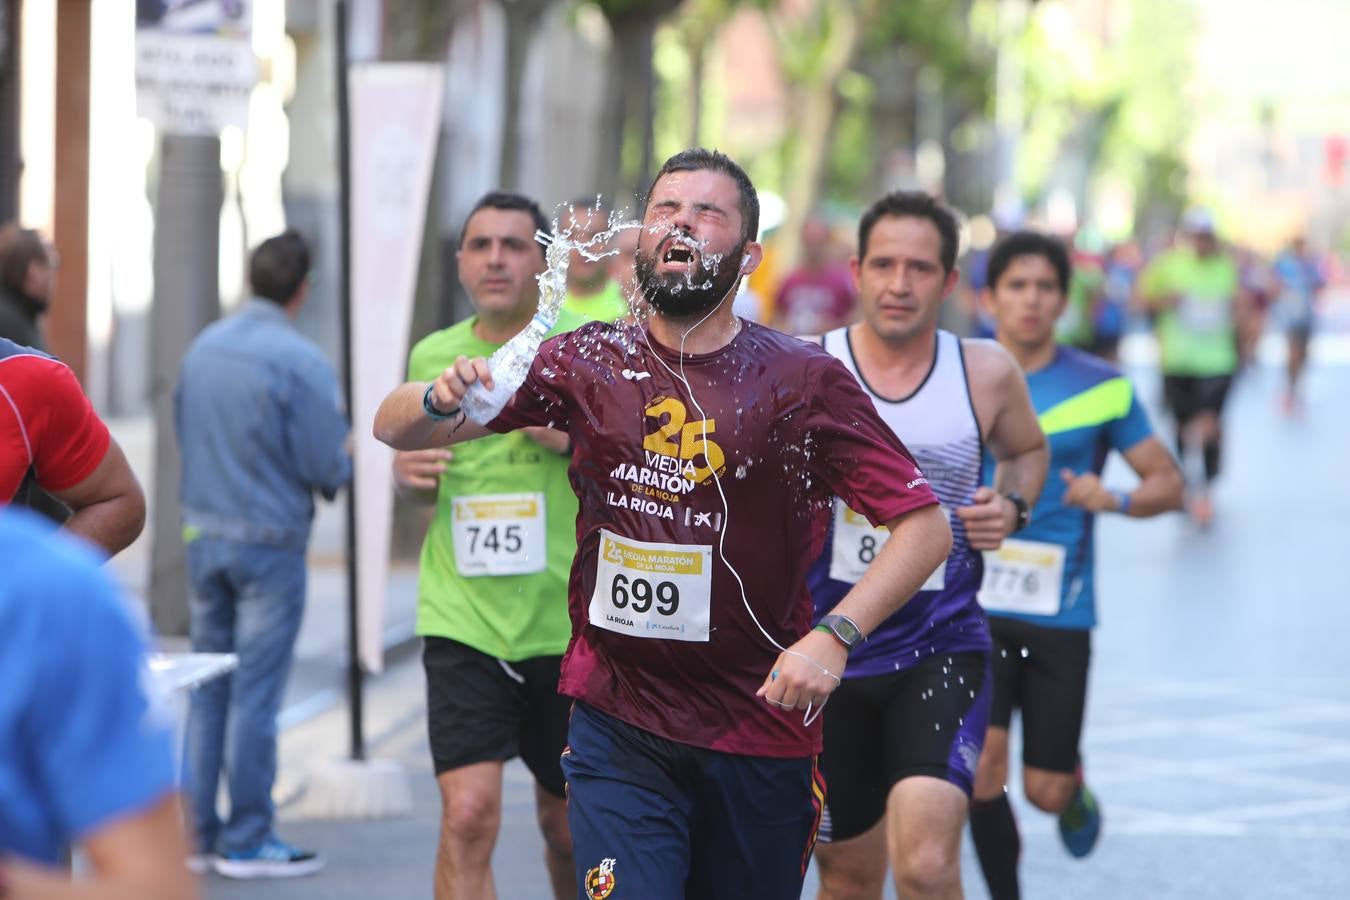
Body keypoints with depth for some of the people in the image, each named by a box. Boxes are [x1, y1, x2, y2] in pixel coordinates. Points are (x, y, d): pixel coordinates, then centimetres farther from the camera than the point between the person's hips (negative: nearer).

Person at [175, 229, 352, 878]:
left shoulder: (201, 349, 4)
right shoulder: (299, 361, -17)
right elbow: (330, 464, -15)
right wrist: (341, 468, 7)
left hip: (203, 537, 6)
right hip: (271, 539, -6)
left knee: (207, 690, 12)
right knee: (255, 693, -1)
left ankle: (199, 832, 15)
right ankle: (248, 842, 4)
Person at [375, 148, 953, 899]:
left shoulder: (802, 380, -4)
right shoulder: (589, 364, 2)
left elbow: (925, 524, -6)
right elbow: (394, 429, 6)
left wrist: (834, 636, -20)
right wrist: (443, 398, -18)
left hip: (761, 732, 0)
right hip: (618, 729, 0)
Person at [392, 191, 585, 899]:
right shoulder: (432, 356, 6)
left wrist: (583, 440, -19)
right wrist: (407, 475, -2)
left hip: (569, 622, -1)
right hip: (461, 622, 1)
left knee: (568, 825, 13)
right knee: (468, 815, -15)